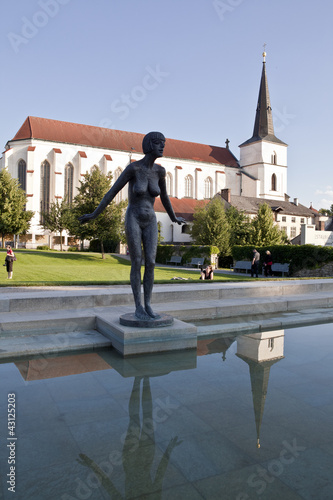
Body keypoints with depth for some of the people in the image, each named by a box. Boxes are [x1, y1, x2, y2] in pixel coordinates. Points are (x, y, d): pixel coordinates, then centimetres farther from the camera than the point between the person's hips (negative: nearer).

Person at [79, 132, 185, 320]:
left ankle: (148, 305, 8)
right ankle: (138, 307, 7)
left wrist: (174, 218, 28)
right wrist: (94, 214, -5)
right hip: (133, 221, -4)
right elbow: (112, 191, -9)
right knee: (137, 264, -5)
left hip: (150, 222, 4)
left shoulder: (160, 170, 2)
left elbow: (164, 196, 18)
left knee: (151, 263, -4)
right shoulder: (133, 167, -14)